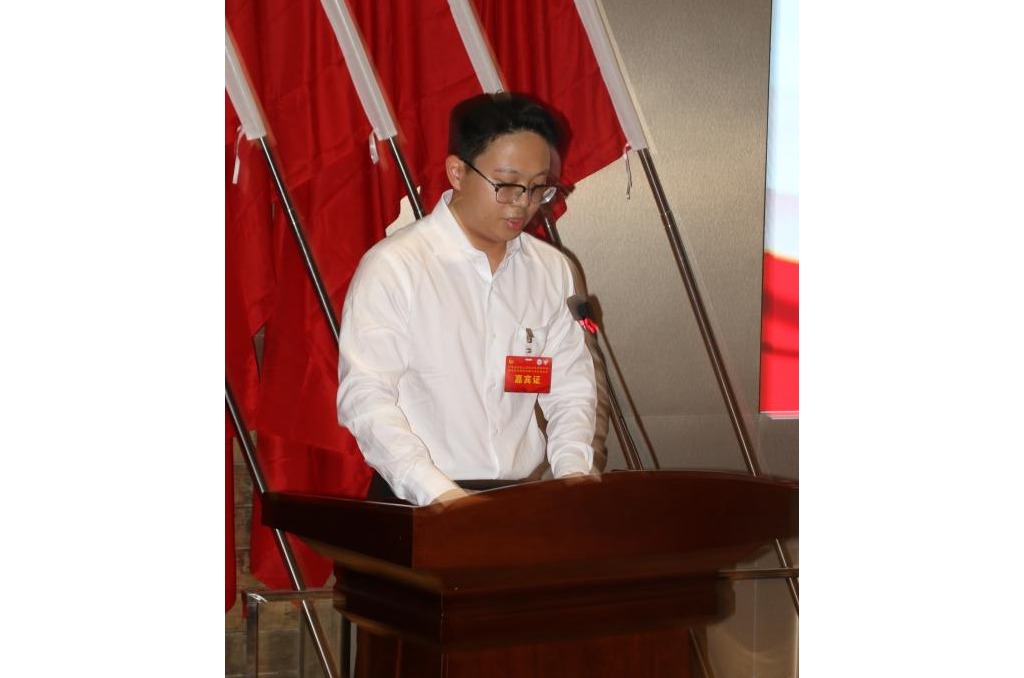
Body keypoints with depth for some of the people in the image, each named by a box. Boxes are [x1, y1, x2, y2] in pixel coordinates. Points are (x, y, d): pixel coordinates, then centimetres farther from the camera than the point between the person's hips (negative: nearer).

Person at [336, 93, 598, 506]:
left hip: (524, 503, 4)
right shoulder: (392, 267, -5)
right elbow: (365, 395, -11)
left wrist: (572, 469, -4)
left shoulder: (551, 270, 11)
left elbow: (571, 386, 14)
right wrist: (436, 490, -21)